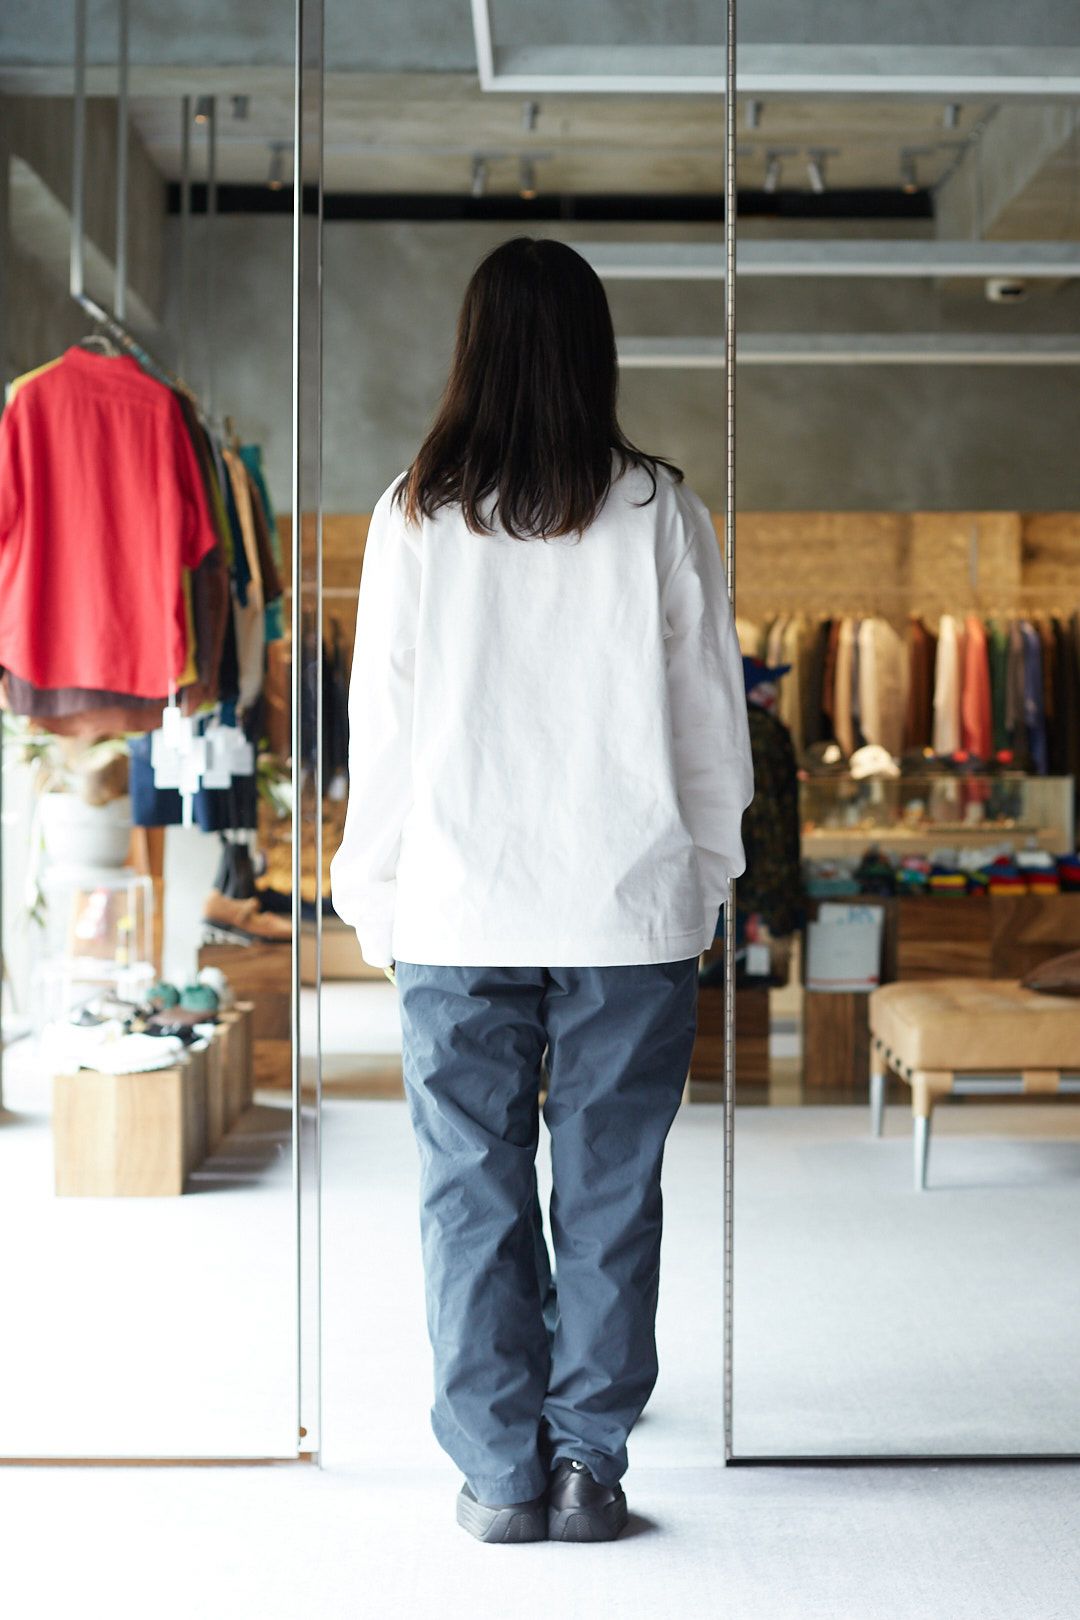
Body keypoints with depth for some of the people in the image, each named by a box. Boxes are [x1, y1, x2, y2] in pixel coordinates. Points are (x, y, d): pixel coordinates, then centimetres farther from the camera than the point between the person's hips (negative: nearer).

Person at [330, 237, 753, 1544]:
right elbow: (710, 712, 2)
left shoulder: (415, 515, -2)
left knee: (473, 1191, 8)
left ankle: (500, 1473, 14)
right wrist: (706, 875, 14)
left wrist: (373, 892, 11)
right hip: (630, 910, 0)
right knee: (608, 1191, 9)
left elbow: (381, 715, 2)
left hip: (458, 912, 0)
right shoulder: (658, 511, -2)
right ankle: (589, 1462, 14)